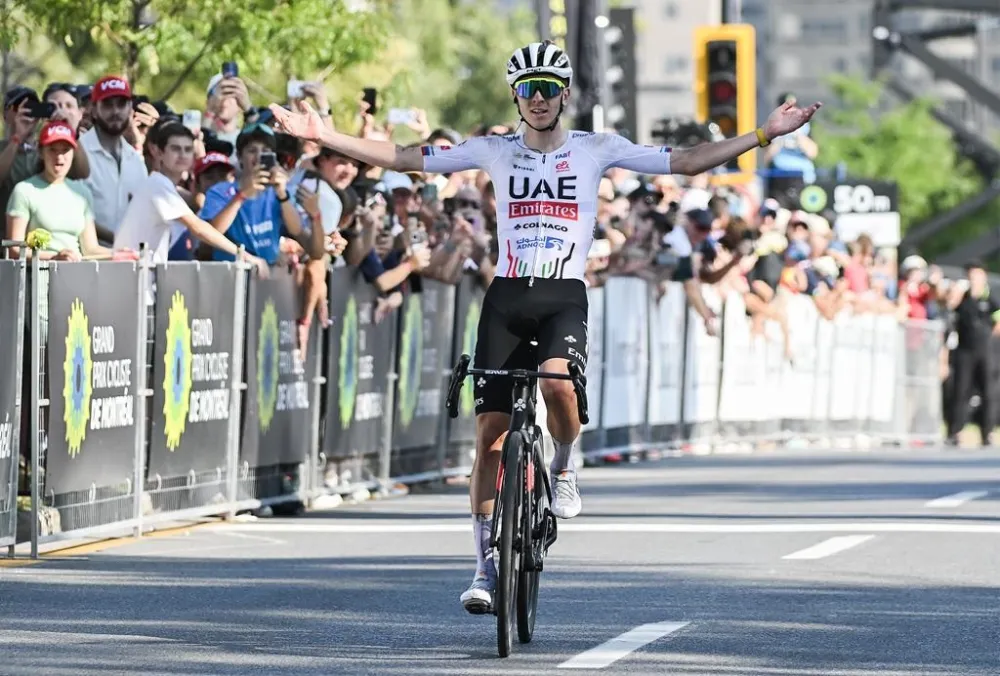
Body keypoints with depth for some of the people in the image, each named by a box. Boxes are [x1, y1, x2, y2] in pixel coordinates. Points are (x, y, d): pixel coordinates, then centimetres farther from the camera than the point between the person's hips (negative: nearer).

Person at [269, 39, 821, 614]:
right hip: (507, 297, 2)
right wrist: (325, 136, 4)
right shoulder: (495, 151, 7)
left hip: (565, 297, -2)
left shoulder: (596, 150, 3)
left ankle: (565, 466, 0)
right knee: (491, 434, -1)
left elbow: (686, 162, 1)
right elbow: (404, 159, 9)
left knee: (558, 383, -33)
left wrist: (766, 134, -8)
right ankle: (488, 564, 9)